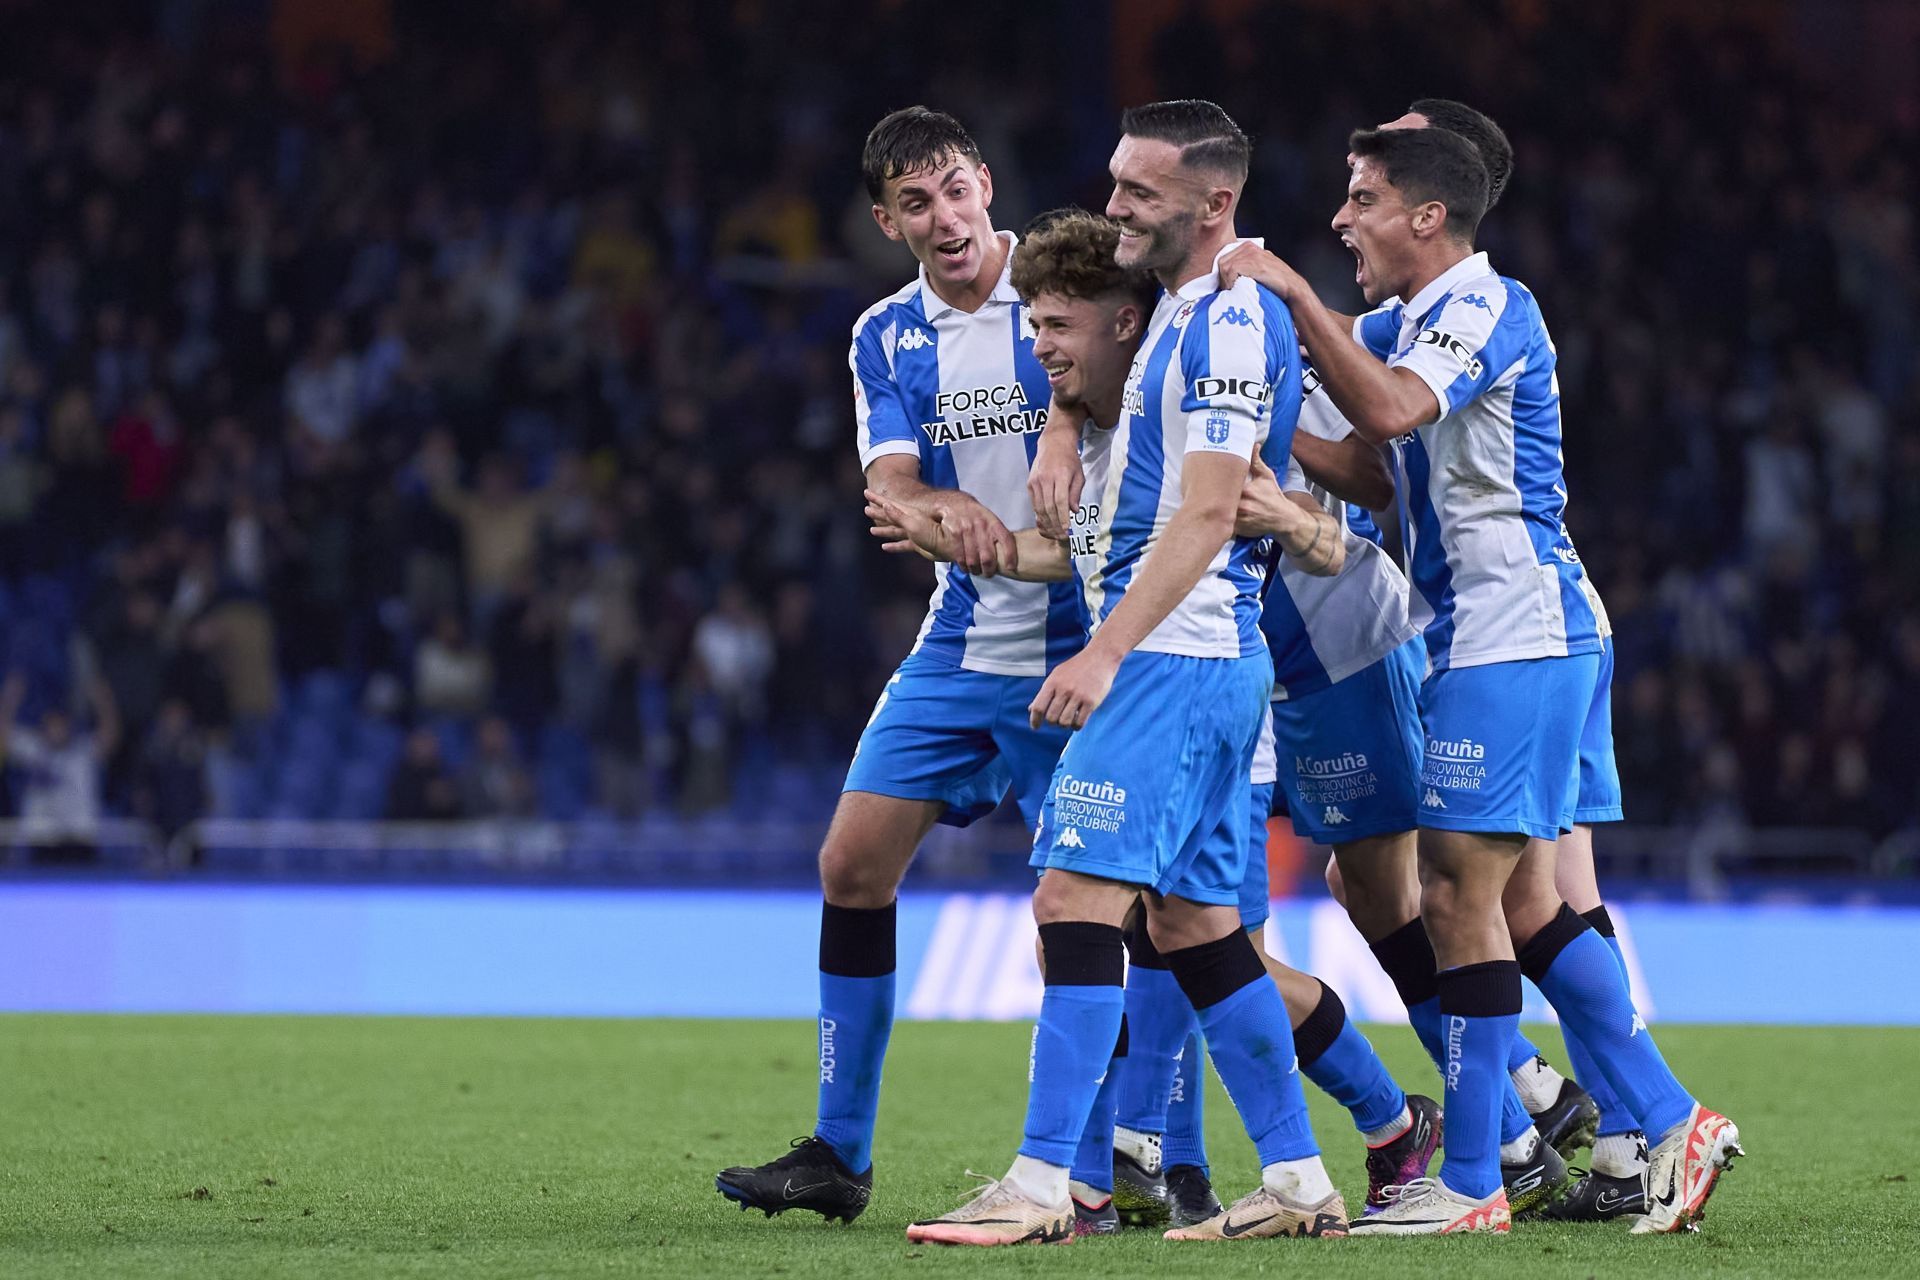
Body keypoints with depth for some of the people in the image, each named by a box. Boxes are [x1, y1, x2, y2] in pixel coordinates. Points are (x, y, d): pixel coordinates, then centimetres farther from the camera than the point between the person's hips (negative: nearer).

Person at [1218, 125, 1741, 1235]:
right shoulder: (1419, 315, 16)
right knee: (1525, 905, 10)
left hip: (1511, 641, -10)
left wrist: (1290, 290, -26)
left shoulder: (1485, 308, -14)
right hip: (1519, 641, 10)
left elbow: (1388, 409, -31)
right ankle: (1673, 1122, 13)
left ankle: (1471, 1186, -6)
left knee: (1461, 896, -8)